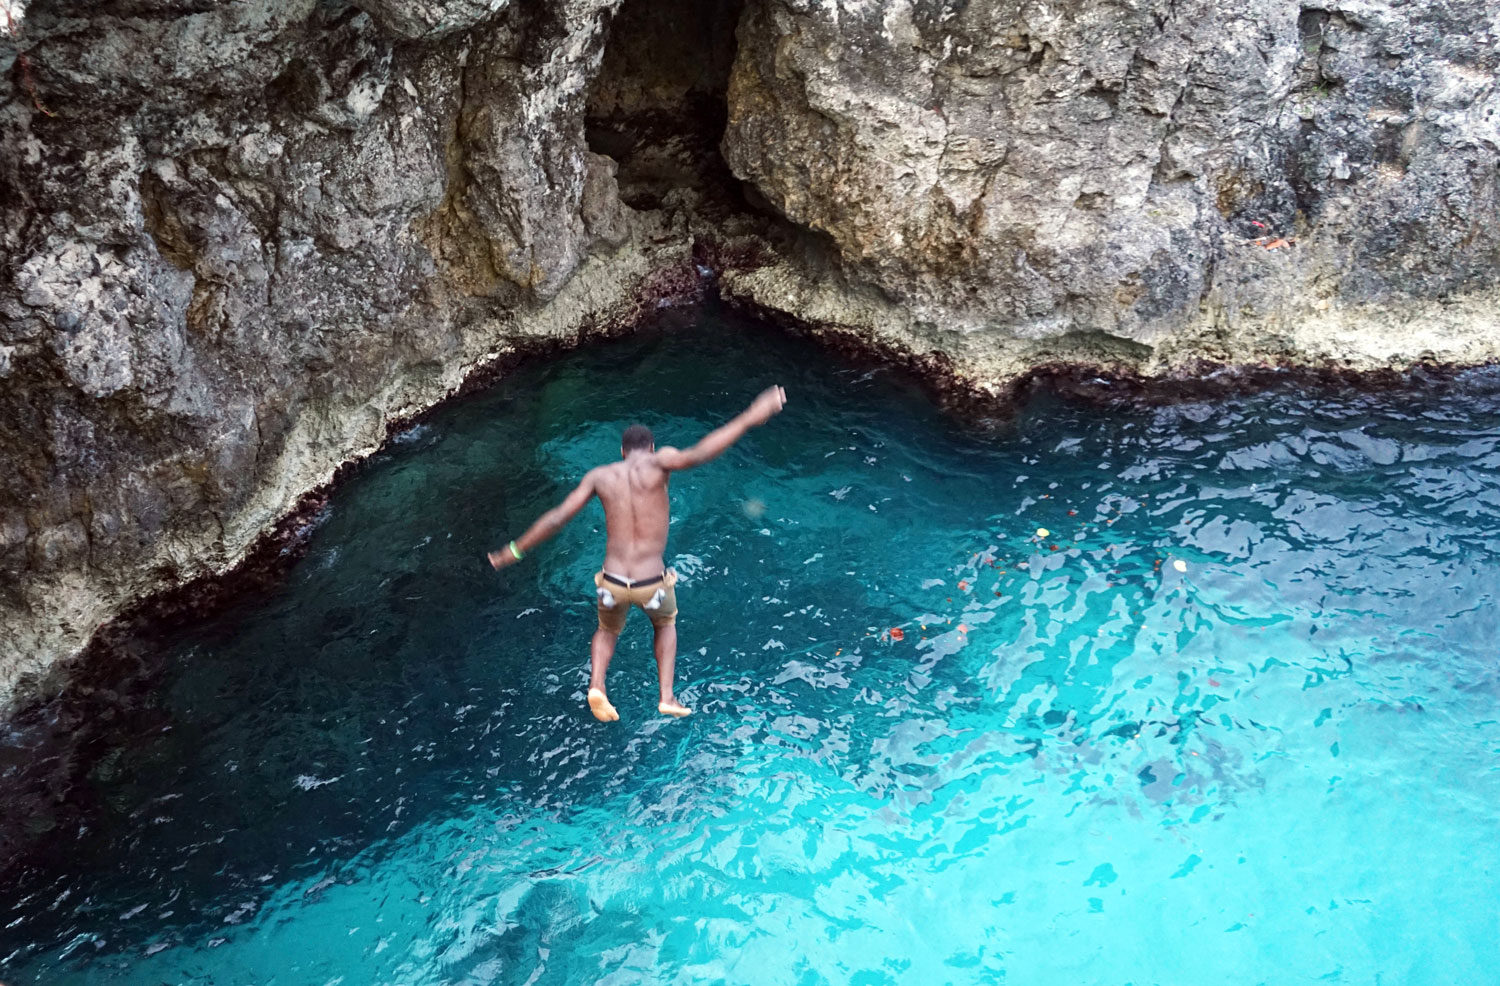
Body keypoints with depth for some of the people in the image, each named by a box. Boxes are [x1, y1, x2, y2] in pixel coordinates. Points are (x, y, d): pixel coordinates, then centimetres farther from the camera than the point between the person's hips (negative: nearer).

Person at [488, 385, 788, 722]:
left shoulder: (599, 476, 3)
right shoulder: (658, 462, -7)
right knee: (665, 623, 34)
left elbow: (556, 518, 3)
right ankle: (667, 696, 22)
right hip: (652, 585, -2)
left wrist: (514, 551, 15)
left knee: (608, 630, 34)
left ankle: (596, 683, 6)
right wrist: (749, 419, -29)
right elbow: (696, 455, -27)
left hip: (612, 584, 2)